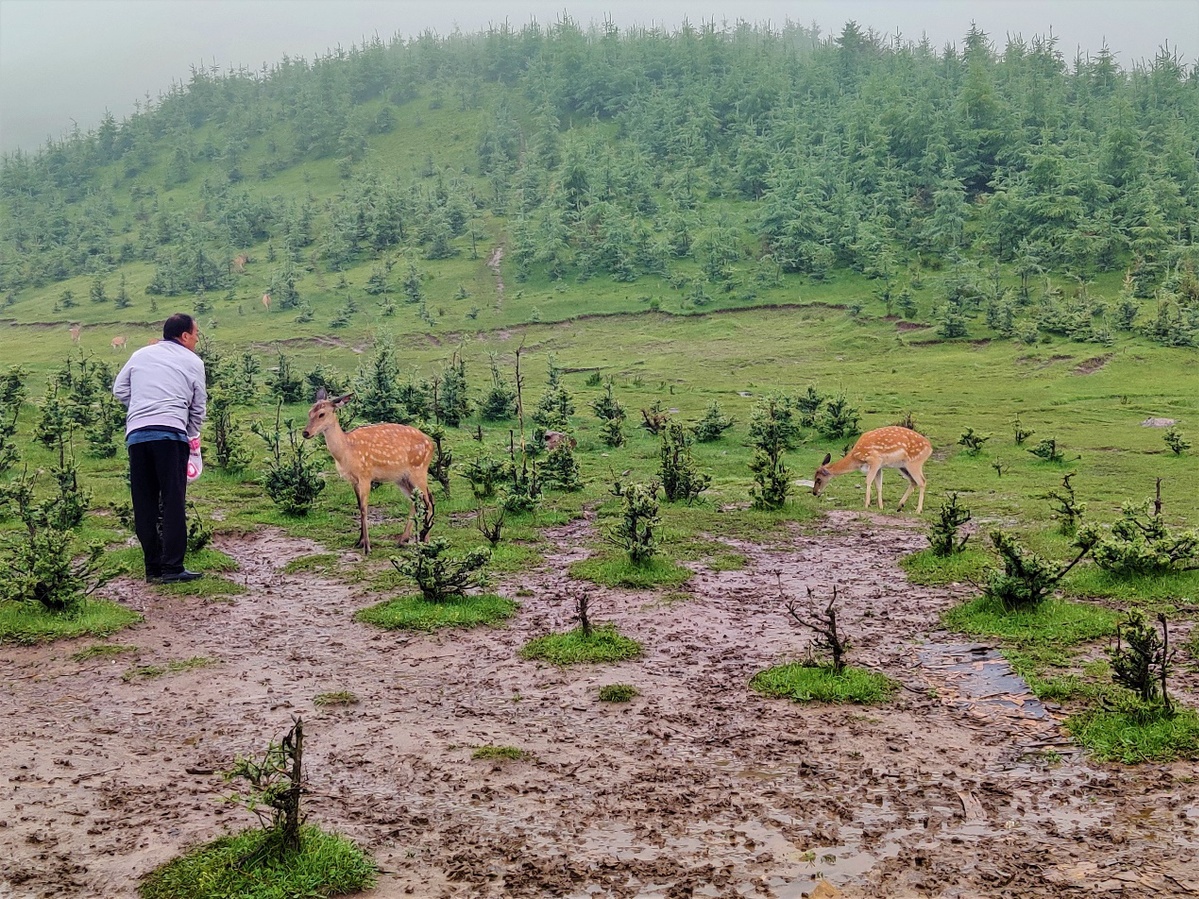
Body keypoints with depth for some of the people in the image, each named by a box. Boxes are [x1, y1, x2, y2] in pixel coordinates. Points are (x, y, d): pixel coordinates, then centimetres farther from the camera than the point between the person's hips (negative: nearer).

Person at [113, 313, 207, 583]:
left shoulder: (140, 355, 19)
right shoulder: (192, 361, 10)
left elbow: (119, 390, 21)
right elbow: (199, 407, 13)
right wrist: (192, 434, 27)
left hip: (136, 434, 4)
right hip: (171, 433, -4)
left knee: (144, 504, 8)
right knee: (173, 501, -4)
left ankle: (153, 567, 10)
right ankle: (172, 567, -8)